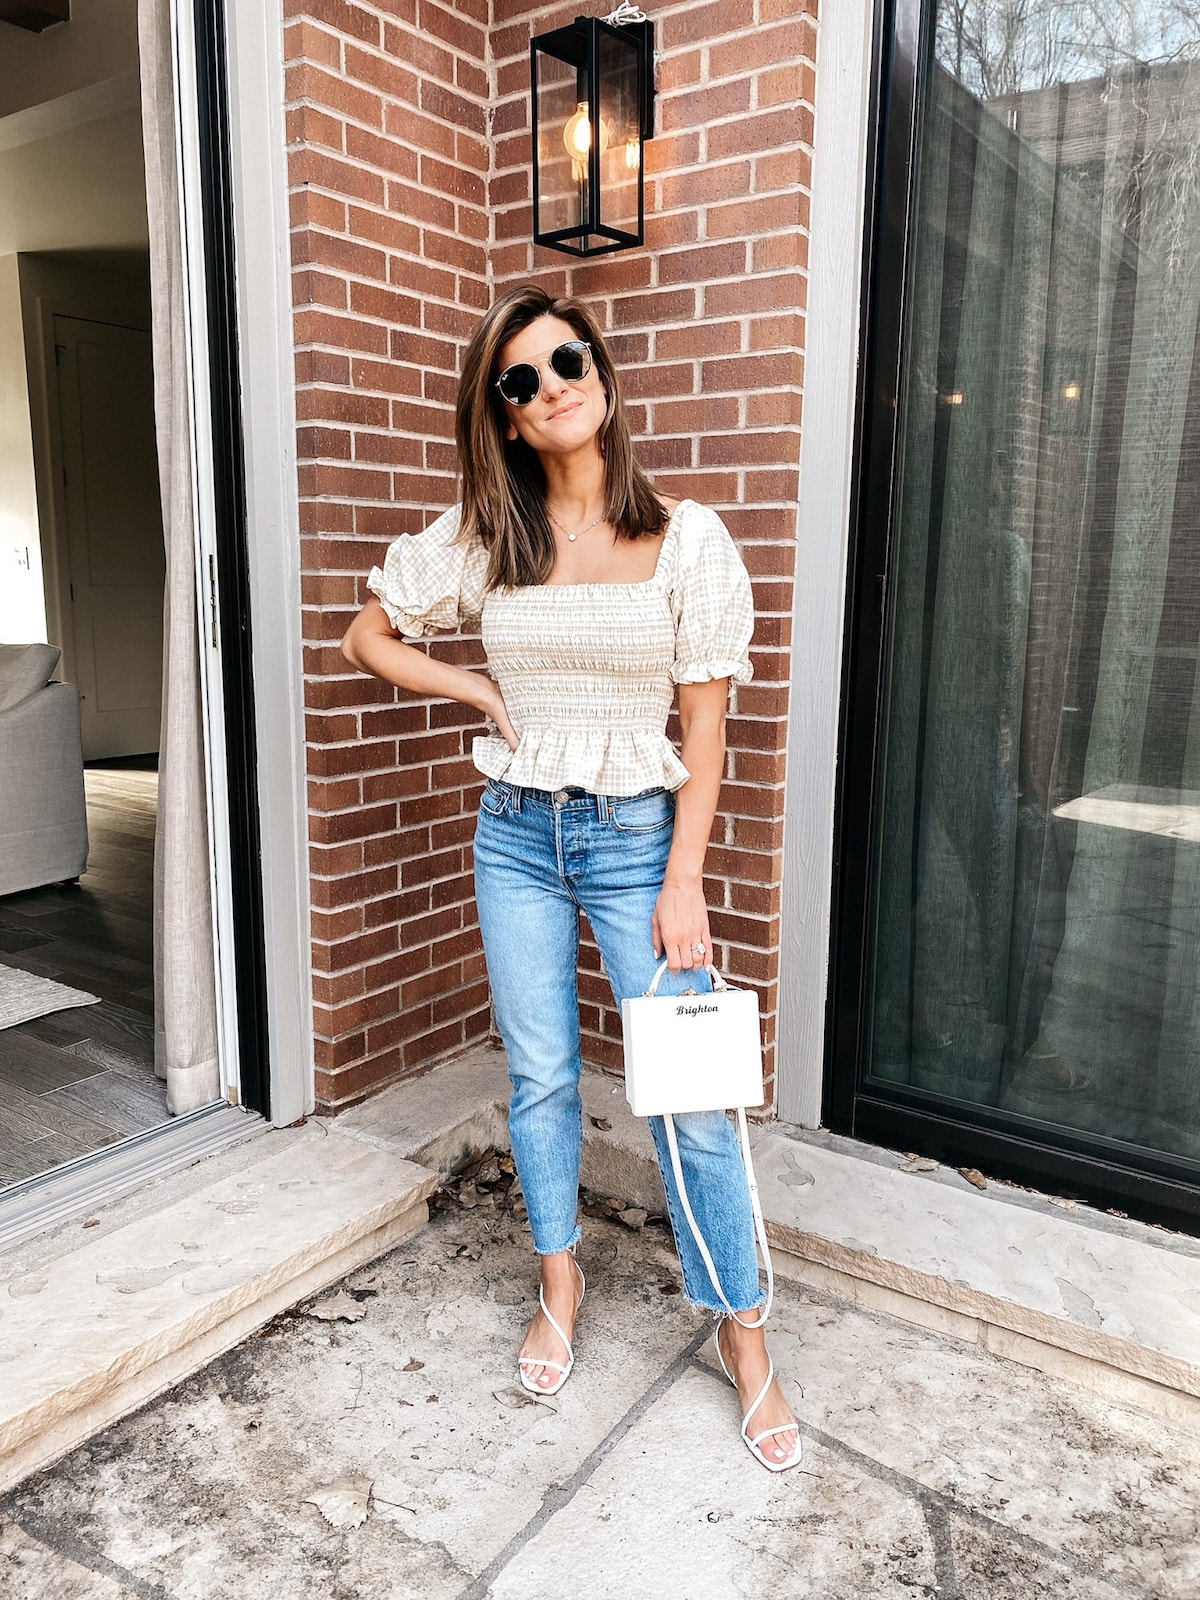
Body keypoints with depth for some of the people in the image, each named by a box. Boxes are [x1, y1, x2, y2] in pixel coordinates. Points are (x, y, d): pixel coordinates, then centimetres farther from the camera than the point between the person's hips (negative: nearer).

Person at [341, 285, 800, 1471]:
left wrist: (683, 881, -11)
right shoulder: (481, 537, 0)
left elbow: (704, 723, -7)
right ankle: (559, 1280, 36)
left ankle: (740, 1330, 20)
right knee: (540, 1075, 13)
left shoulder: (685, 538, -6)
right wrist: (480, 691, 0)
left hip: (637, 832, -2)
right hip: (516, 835, 3)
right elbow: (366, 638, 12)